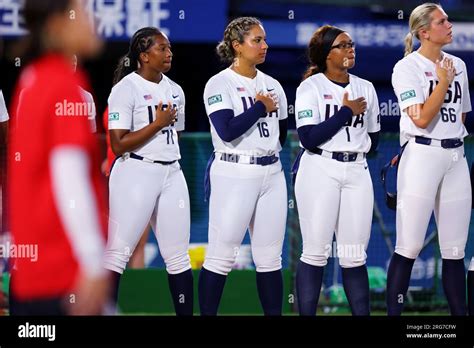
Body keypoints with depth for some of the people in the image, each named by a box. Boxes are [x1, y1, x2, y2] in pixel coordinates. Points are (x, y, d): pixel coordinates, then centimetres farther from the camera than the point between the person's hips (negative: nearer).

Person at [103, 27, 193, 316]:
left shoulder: (175, 91, 13)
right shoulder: (126, 88, -8)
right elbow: (119, 145, -14)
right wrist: (158, 123, -13)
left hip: (171, 173, 7)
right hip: (137, 173, -7)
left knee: (178, 256, 6)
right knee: (118, 252, -8)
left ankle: (186, 313, 10)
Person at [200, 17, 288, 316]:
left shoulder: (272, 86, 13)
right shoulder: (220, 84, -6)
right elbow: (227, 130, -18)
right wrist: (261, 107, -9)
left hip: (271, 174, 6)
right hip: (234, 175, -6)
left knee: (270, 258, 7)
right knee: (221, 257, -6)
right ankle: (207, 313, 1)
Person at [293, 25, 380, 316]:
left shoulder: (366, 88, 12)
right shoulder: (311, 88, -3)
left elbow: (373, 140, 19)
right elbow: (308, 138, -13)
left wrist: (352, 150, 5)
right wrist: (347, 112, -9)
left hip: (357, 172, 4)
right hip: (319, 172, -4)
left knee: (355, 256, 3)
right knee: (316, 253, -5)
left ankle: (362, 313, 5)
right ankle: (307, 313, -1)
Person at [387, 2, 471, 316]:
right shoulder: (408, 67, -5)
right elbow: (422, 119, -15)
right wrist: (444, 81, -8)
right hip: (422, 157, -6)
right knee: (410, 247, -8)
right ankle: (393, 312, -4)